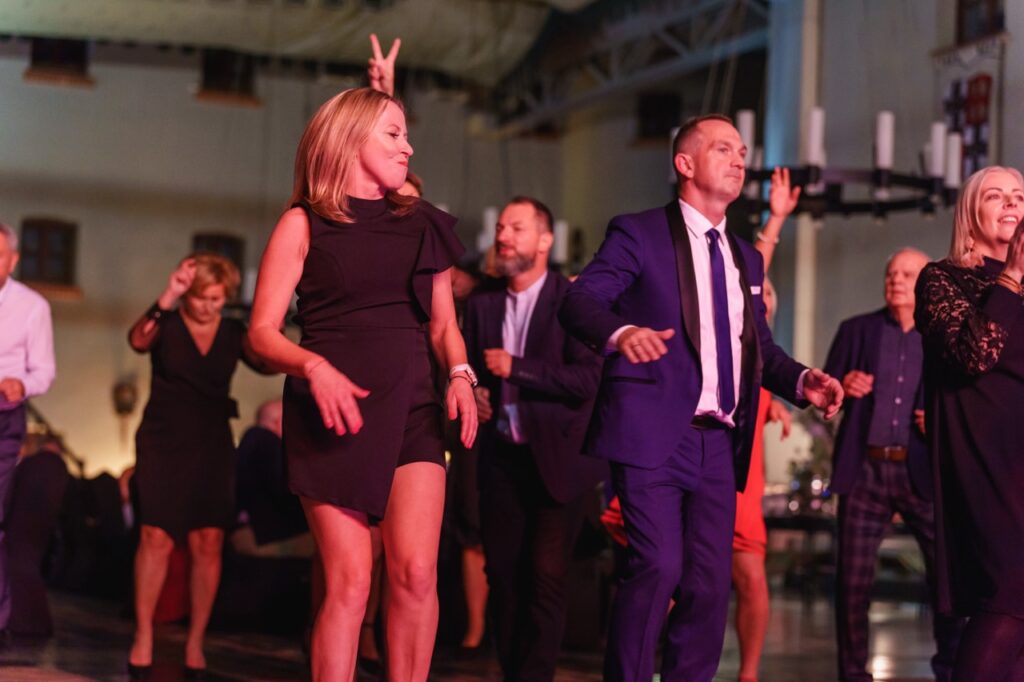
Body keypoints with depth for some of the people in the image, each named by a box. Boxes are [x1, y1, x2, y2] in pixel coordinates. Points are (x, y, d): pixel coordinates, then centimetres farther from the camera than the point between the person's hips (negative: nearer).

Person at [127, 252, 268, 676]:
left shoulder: (233, 334, 8)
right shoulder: (166, 325, 0)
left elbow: (267, 363, -9)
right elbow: (138, 341, -22)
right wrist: (166, 300, -37)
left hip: (212, 446, 3)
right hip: (163, 442, -3)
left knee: (208, 541, -4)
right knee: (157, 538, -10)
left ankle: (195, 642, 2)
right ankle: (143, 637, -1)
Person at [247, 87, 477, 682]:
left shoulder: (422, 224, 15)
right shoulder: (304, 224, 4)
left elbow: (443, 324, 18)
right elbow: (263, 331, -1)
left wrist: (461, 375, -2)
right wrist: (315, 367, -20)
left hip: (411, 408, 3)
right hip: (334, 414, -3)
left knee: (416, 572, -13)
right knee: (350, 580, -9)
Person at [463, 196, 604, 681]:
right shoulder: (483, 304, 10)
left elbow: (588, 378, -16)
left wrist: (516, 368, -16)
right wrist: (472, 395, -3)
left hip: (555, 458, -5)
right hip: (501, 459, 5)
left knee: (547, 578, -7)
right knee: (502, 573, 8)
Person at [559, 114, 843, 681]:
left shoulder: (746, 259, 21)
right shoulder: (640, 234, 0)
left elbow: (759, 347, 21)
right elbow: (578, 301, -12)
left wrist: (801, 381, 0)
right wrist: (621, 332, -34)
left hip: (718, 443, 6)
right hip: (653, 435, -6)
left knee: (710, 581, 4)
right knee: (658, 566, -15)